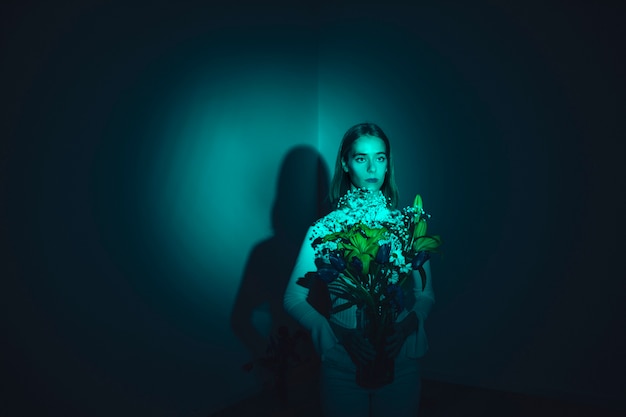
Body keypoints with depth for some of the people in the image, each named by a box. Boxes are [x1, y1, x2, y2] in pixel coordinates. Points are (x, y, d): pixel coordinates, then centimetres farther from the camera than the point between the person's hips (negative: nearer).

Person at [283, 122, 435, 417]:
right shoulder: (326, 228, -7)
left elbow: (425, 294, 2)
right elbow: (294, 298, -7)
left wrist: (405, 327, -18)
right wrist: (341, 334, -20)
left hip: (401, 362, 1)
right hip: (342, 366, -1)